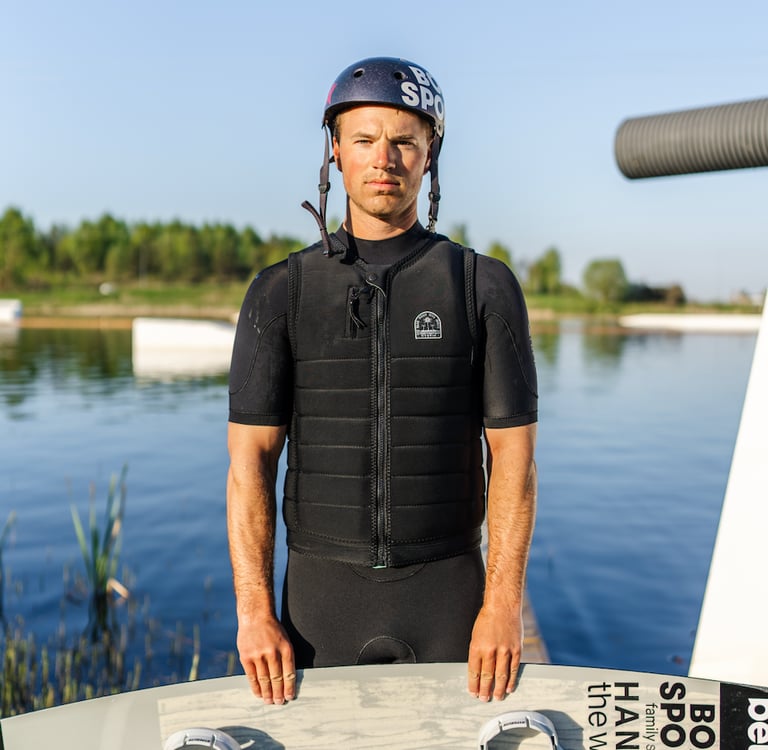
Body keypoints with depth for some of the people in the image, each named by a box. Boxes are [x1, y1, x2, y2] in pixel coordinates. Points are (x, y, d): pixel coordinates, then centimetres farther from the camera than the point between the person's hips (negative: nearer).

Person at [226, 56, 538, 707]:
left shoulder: (486, 287, -1)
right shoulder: (281, 292, 1)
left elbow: (513, 457, -3)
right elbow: (251, 460, -2)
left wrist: (504, 603, -9)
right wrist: (255, 611, -9)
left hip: (448, 589, 0)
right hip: (323, 591, 1)